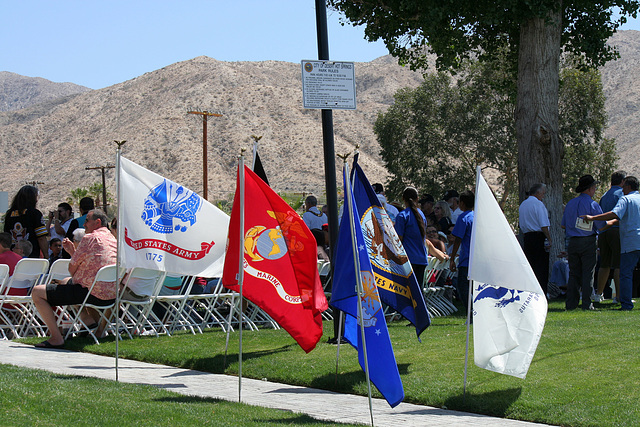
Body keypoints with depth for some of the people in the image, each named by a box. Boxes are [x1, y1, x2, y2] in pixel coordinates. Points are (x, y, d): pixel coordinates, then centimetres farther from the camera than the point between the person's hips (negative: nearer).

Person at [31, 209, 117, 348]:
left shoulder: (90, 238, -11)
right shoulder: (112, 239, 16)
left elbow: (72, 269, -6)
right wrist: (72, 251, 19)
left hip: (93, 294, -9)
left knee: (37, 292, -5)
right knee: (65, 282, 36)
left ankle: (56, 338, -10)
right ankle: (88, 318, 18)